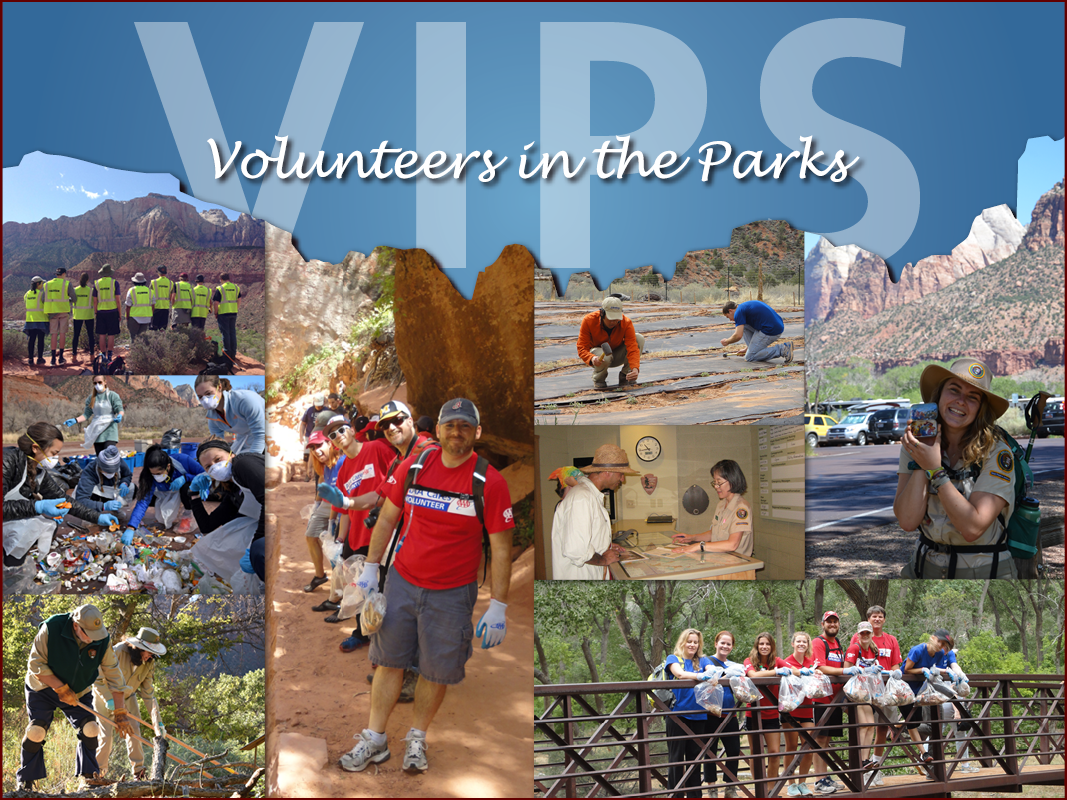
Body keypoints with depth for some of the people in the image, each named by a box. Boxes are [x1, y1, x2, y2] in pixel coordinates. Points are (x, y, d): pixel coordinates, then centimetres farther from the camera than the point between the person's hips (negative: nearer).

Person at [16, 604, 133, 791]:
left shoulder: (102, 640, -20)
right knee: (36, 730, -13)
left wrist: (120, 713, -14)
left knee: (90, 728, -11)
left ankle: (87, 776, -1)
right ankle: (25, 780, 3)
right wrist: (61, 689, -26)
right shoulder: (51, 628, -29)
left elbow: (113, 676, -13)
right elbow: (36, 665, -22)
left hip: (79, 692, 3)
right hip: (44, 688, -3)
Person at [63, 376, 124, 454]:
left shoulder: (112, 395, 0)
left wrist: (119, 416, -28)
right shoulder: (91, 398, 10)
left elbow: (120, 410, -4)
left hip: (110, 431, -4)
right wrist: (75, 420, -8)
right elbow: (87, 414, 9)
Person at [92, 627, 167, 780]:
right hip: (105, 694, -4)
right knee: (107, 735, -10)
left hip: (127, 697, 4)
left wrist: (157, 721, -16)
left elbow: (148, 693, -10)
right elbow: (98, 679, -23)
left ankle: (139, 772, 4)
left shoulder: (149, 664, -13)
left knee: (134, 730, -8)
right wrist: (110, 700, -32)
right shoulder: (118, 651, -30)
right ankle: (96, 773, 8)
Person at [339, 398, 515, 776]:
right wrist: (370, 570, 8)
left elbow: (501, 549, -7)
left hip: (452, 593, -2)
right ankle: (374, 739, 21)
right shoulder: (412, 466, -2)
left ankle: (416, 739, 28)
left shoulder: (490, 482, -11)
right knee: (389, 660, 8)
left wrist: (498, 607, -9)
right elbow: (387, 519, 9)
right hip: (402, 581, 2)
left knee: (437, 671, 7)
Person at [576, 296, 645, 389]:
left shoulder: (626, 323, -24)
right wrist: (592, 358, -48)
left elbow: (632, 348, -31)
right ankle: (598, 380, -3)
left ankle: (625, 376, -7)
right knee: (605, 357, -40)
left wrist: (635, 369, -50)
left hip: (617, 356, 2)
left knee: (639, 339, -23)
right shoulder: (588, 321, -26)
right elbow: (582, 348, -24)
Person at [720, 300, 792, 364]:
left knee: (749, 357, 0)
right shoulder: (746, 306, 24)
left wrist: (727, 342, 7)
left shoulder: (739, 312, -6)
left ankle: (781, 349, -9)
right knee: (743, 327, 17)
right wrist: (746, 348, 37)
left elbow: (738, 336, -12)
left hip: (771, 331, -10)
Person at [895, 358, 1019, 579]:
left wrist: (935, 470, -17)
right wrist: (921, 462, -14)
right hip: (926, 567, 2)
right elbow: (907, 521, -8)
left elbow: (972, 528, -17)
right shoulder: (914, 446, 2)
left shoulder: (997, 453, -8)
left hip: (985, 571, -2)